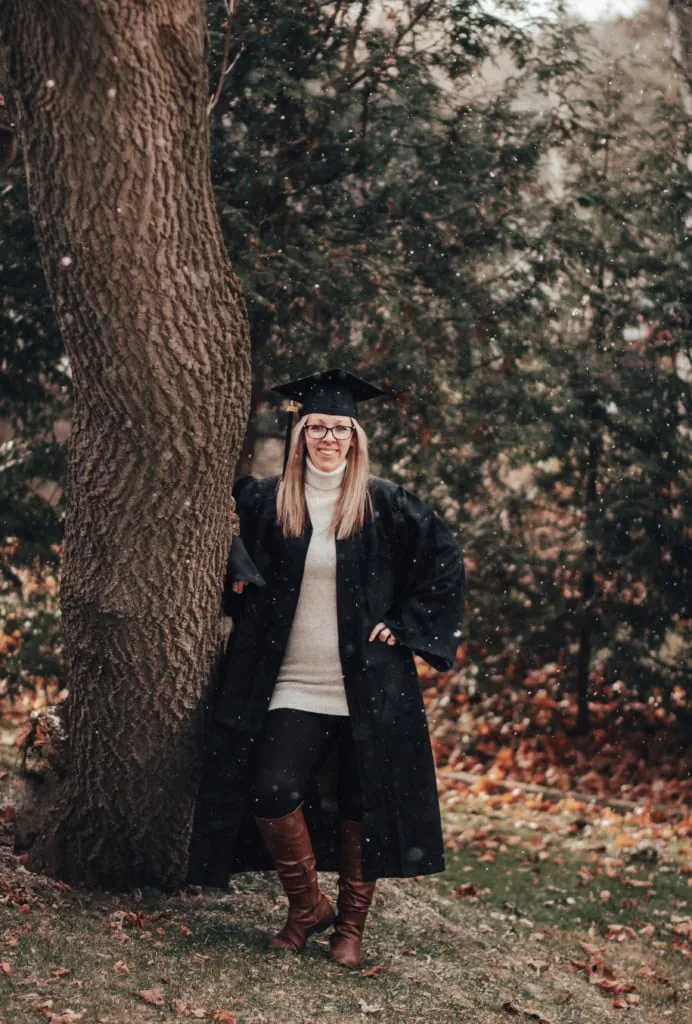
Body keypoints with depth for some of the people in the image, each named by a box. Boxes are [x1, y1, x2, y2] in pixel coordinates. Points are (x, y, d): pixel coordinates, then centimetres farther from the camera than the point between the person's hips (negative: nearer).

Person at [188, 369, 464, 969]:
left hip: (366, 686, -1)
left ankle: (351, 925, 20)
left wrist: (406, 624, -1)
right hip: (291, 684, 1)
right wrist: (238, 580, 4)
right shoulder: (267, 502, 4)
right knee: (272, 793, -14)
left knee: (361, 806, 4)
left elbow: (445, 560, 5)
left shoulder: (384, 505, 0)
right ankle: (306, 905, 8)